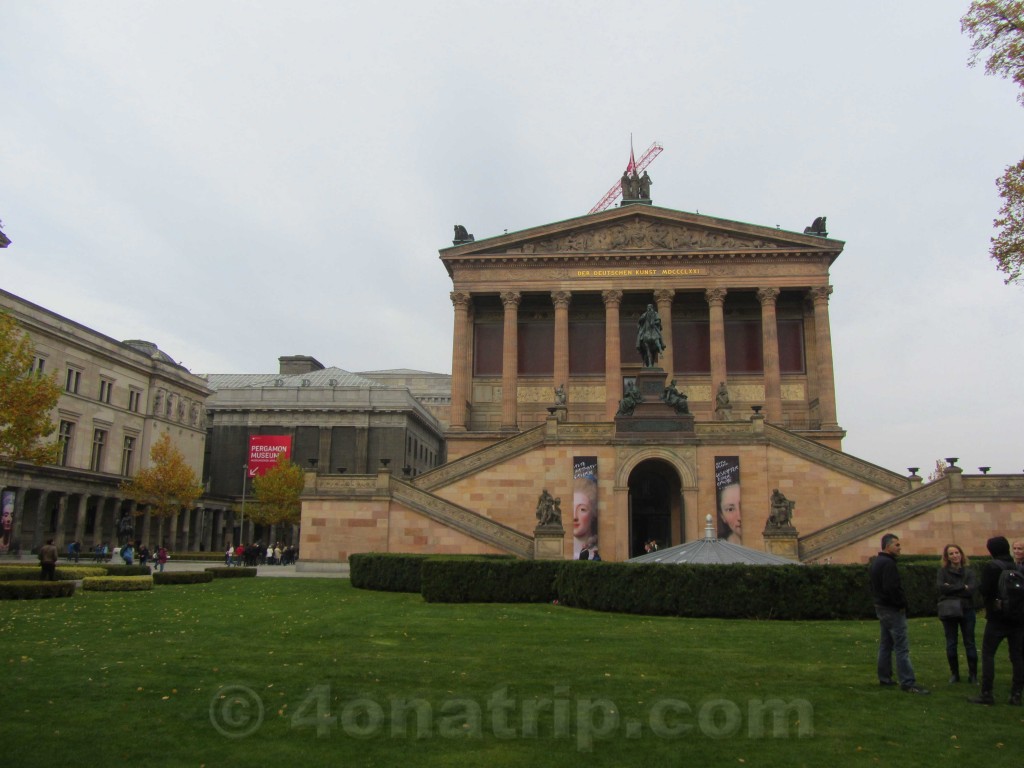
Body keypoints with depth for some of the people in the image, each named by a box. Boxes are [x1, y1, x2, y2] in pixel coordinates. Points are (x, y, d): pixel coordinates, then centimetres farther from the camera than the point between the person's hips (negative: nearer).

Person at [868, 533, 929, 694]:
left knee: (885, 644, 15)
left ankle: (884, 678, 20)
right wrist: (901, 604, -14)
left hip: (881, 607, 10)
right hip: (893, 609, -10)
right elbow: (892, 588, -26)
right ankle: (908, 683, -8)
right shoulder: (888, 563, -19)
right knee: (902, 647, -8)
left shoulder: (874, 563, 14)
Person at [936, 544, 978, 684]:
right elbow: (940, 587, -14)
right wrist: (962, 588, -13)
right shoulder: (942, 571, 2)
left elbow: (972, 589, -12)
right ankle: (954, 674, 17)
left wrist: (951, 589, -12)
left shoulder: (969, 572, 4)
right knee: (951, 644, 6)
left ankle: (973, 674, 14)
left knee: (969, 643, 5)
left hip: (967, 611, 0)